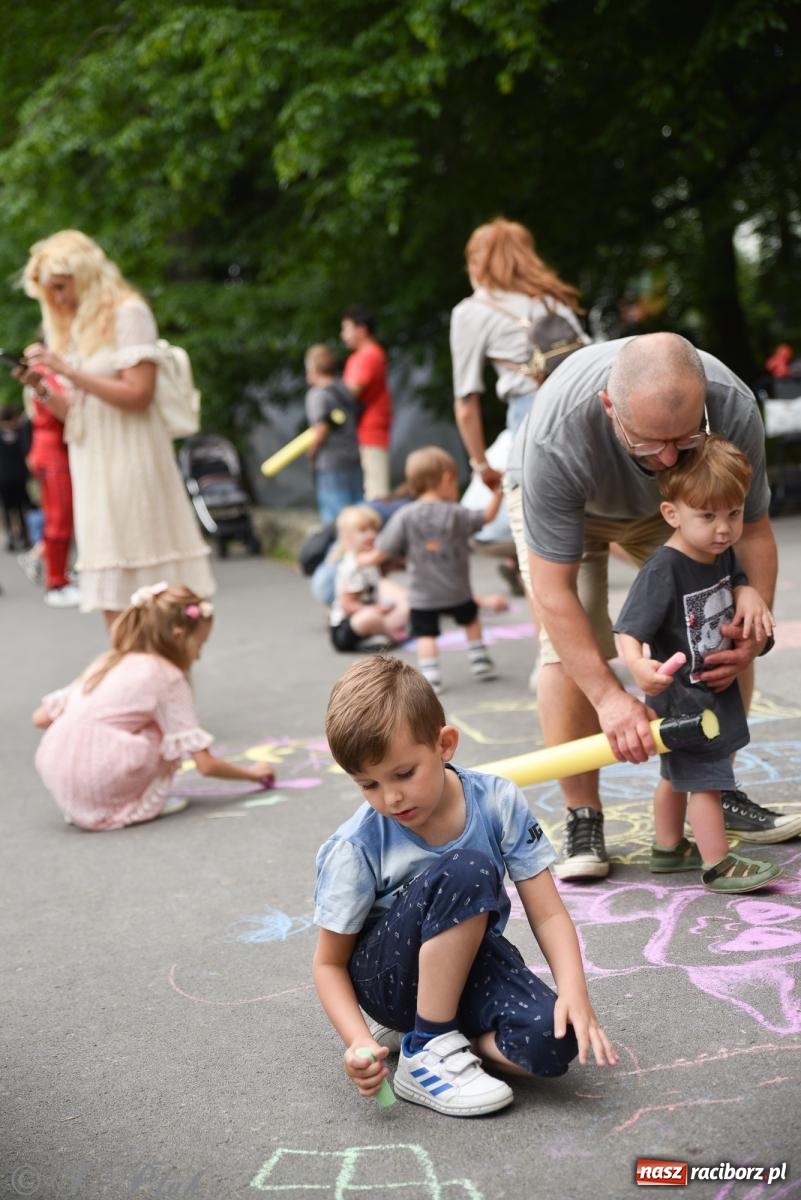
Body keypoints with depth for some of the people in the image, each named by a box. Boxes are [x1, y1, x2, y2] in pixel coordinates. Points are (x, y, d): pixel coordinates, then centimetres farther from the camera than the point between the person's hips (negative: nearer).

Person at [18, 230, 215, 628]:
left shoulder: (128, 312, -5)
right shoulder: (74, 328, 16)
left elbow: (138, 394, -15)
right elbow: (78, 412, 16)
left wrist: (67, 370, -16)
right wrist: (42, 387, -1)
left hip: (130, 459, -7)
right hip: (91, 465, 7)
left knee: (152, 593, -6)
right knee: (112, 594, 2)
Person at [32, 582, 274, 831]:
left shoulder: (106, 662, 20)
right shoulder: (168, 678, 2)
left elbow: (41, 718, 17)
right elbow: (206, 764, 1)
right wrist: (252, 773, 17)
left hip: (56, 784, 6)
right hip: (101, 782, -6)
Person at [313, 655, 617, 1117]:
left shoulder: (497, 803, -15)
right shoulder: (356, 849, -19)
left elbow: (548, 913, -12)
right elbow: (329, 963, -9)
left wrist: (575, 992, -30)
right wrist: (358, 1041, -27)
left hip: (470, 960, 3)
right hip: (386, 974, -2)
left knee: (551, 1040, -31)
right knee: (467, 870, -33)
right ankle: (425, 1051, -20)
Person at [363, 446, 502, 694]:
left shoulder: (405, 516, -11)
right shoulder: (456, 513, -9)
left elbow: (383, 552, -11)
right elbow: (487, 516, 1)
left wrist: (365, 559, 8)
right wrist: (497, 493, 13)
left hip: (422, 596, -2)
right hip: (457, 591, 2)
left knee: (425, 634, 5)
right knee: (471, 619, 26)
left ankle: (430, 676, -6)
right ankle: (480, 662, 32)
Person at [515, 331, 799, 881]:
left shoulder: (734, 407, -36)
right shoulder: (557, 438, -44)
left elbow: (752, 529, -18)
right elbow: (553, 589, -36)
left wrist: (756, 630, -31)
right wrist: (609, 696, -40)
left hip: (669, 506, 3)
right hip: (568, 507, -3)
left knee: (726, 632, -6)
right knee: (565, 648, -19)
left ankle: (721, 791, 12)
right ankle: (582, 820, -5)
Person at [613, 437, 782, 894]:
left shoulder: (722, 554, -4)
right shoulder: (663, 571, -28)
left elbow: (736, 580, 17)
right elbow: (629, 632, -30)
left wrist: (749, 594, -6)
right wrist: (640, 667, -50)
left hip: (717, 690, 9)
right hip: (682, 697, -9)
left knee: (678, 775, 23)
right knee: (706, 780, -4)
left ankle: (668, 849, 39)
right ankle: (719, 866, 8)